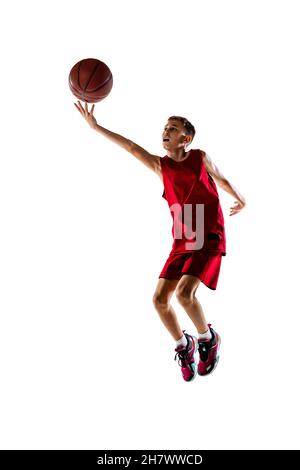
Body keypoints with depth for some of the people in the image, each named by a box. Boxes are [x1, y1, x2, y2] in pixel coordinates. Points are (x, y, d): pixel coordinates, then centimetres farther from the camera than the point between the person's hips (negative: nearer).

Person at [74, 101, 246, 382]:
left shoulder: (200, 158, 0)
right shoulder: (160, 166, 4)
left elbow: (221, 179, 18)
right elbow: (132, 148, -6)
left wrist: (239, 199, 31)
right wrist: (95, 126, -14)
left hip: (209, 240, -4)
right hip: (182, 243, 4)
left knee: (184, 293, -23)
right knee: (159, 299, -6)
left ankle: (208, 339, 5)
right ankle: (184, 346, 19)